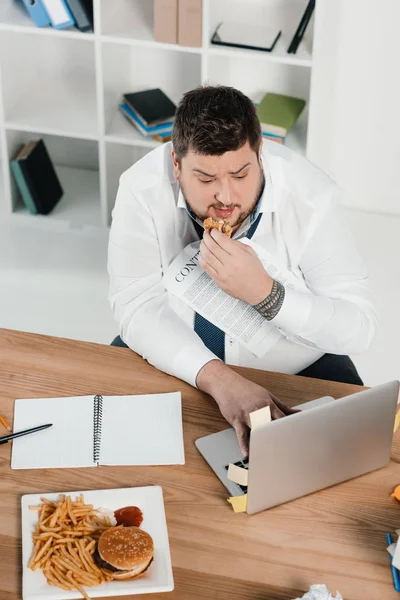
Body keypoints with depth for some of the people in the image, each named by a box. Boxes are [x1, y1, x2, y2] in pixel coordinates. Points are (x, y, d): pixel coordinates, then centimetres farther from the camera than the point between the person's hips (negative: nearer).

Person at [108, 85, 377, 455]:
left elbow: (359, 328, -22)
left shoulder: (312, 196, -22)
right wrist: (218, 379, -38)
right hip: (178, 363, 0)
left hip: (295, 370, 1)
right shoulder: (143, 189, -20)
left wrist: (265, 293, -39)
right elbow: (136, 306, -22)